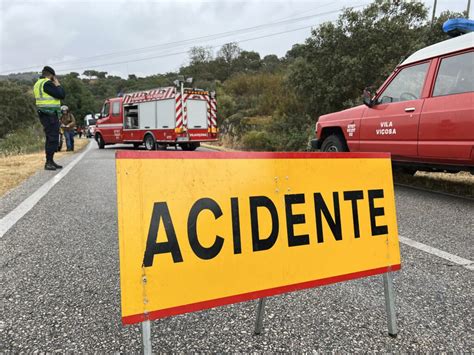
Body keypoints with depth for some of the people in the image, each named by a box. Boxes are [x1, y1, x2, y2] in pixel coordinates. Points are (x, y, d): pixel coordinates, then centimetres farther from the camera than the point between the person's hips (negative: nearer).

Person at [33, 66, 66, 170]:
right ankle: (48, 163, -8)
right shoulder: (47, 83, -14)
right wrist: (58, 84, -2)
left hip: (44, 114, 10)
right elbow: (62, 95, -17)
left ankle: (50, 162, 21)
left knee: (50, 138, 15)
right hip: (50, 115, -10)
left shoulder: (38, 84, 17)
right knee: (53, 139, -8)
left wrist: (54, 85, 17)